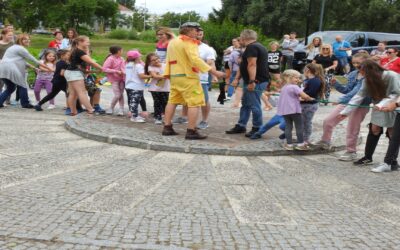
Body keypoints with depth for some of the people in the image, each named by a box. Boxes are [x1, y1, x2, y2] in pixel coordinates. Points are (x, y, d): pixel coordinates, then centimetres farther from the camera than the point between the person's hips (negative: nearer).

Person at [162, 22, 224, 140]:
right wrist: (214, 72, -26)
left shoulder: (172, 42, 16)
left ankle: (167, 127, 16)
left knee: (172, 101, 14)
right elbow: (196, 59, -23)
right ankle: (191, 131, -12)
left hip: (174, 76, 9)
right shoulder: (189, 42, -11)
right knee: (194, 103, -8)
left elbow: (168, 60, 15)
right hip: (188, 77, -9)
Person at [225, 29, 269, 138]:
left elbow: (252, 65, -24)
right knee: (245, 104, 16)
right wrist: (237, 78, 20)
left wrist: (252, 81, -28)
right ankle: (240, 126, 22)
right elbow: (245, 65, 21)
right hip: (258, 81, 11)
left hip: (256, 82, -11)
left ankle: (257, 129, 4)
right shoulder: (258, 46, 21)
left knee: (254, 105, -4)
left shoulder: (251, 47, -14)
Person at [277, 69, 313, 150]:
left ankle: (289, 144, 7)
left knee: (288, 126, 8)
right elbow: (304, 96, -17)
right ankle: (300, 144, 5)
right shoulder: (294, 87, -10)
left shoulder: (283, 88, 15)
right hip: (294, 110, -7)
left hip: (284, 110, 7)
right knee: (299, 126, 3)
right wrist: (310, 98, 2)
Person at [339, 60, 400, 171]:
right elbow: (359, 95, -9)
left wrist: (382, 104, -38)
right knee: (374, 130, 3)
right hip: (379, 108, 5)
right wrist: (346, 111, -13)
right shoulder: (368, 80, -9)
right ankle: (367, 157, 15)